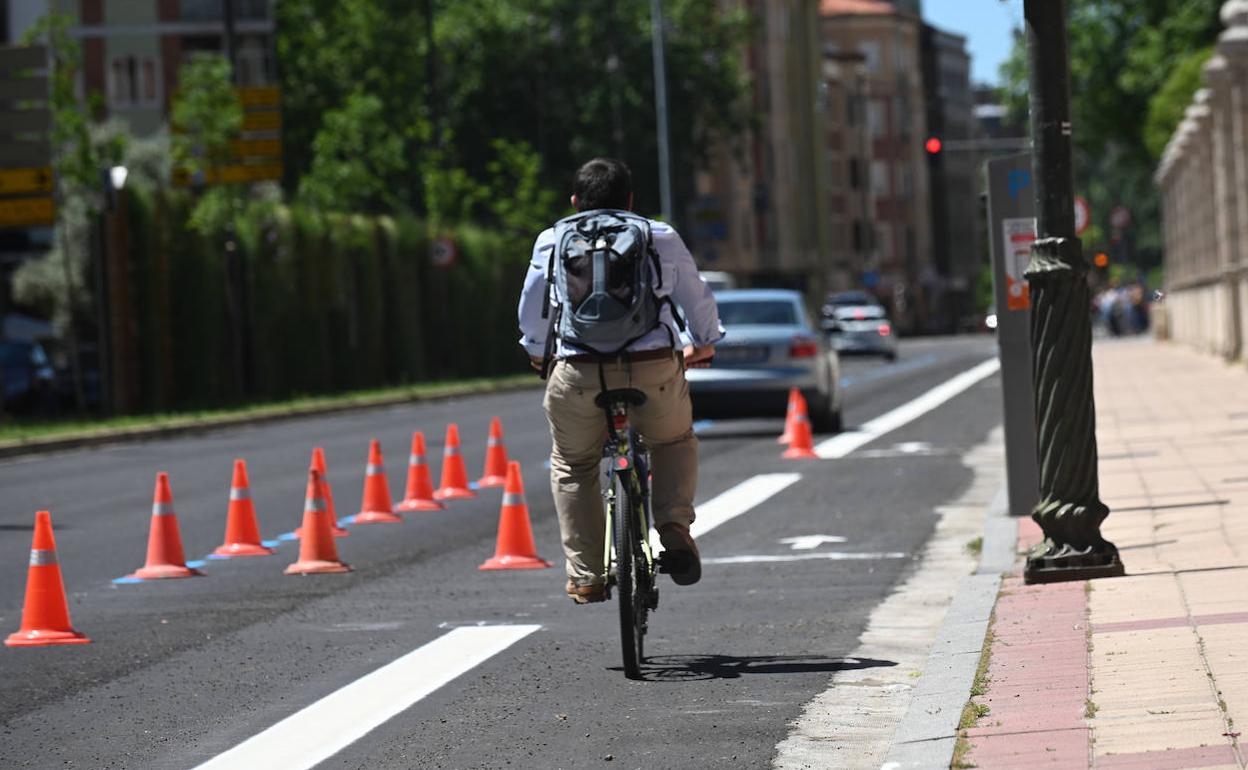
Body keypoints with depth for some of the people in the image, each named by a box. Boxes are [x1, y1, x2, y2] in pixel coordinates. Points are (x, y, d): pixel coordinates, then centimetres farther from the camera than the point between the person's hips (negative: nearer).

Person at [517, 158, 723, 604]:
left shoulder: (552, 242, 11)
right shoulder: (662, 239, 12)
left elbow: (531, 311, 22)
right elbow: (697, 298, 23)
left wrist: (537, 351, 43)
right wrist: (705, 344, 43)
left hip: (578, 377, 0)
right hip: (654, 371, 0)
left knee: (573, 467, 22)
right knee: (675, 442, 29)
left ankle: (586, 577, 16)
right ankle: (675, 526, 6)